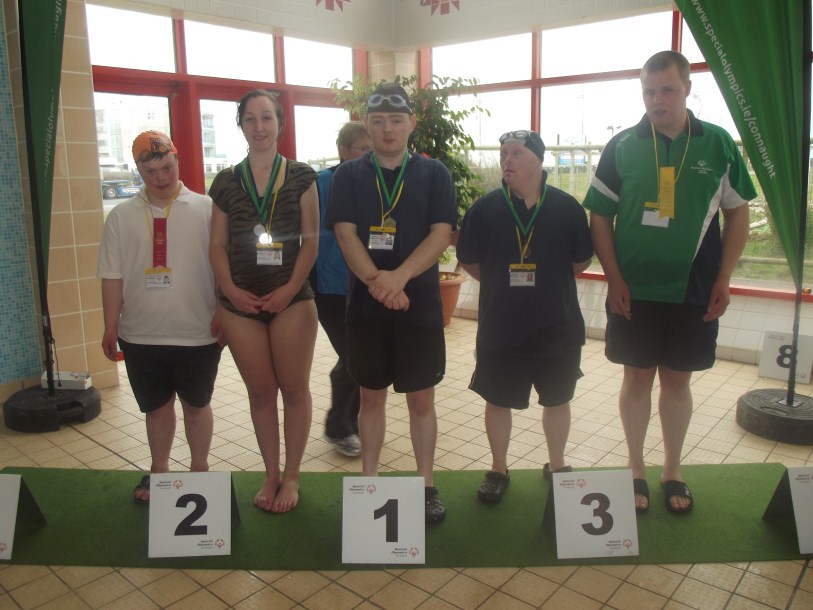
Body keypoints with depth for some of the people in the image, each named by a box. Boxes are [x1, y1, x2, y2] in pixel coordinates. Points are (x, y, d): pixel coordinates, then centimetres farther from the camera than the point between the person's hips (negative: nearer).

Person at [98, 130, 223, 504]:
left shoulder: (205, 210, -3)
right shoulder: (122, 216, 3)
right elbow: (113, 276, 3)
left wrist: (223, 315, -6)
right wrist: (110, 328, 2)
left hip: (198, 333, -2)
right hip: (141, 335, 2)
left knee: (197, 404, 14)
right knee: (156, 406, 16)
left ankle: (199, 469, 32)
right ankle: (158, 471, 35)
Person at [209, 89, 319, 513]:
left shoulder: (301, 176, 2)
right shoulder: (226, 182, 8)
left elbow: (311, 240, -1)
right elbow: (218, 244, 8)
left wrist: (290, 289, -13)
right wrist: (230, 289, -8)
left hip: (291, 299, -2)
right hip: (241, 303, 2)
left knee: (294, 389, 5)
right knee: (260, 391, 11)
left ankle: (291, 476, 21)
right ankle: (271, 474, 26)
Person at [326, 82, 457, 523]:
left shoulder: (434, 174, 3)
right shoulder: (349, 175, 6)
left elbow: (441, 234, -7)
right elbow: (345, 233, -4)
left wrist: (398, 277, -21)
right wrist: (377, 282, -19)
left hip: (420, 303, -1)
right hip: (365, 304, 1)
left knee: (421, 399, 7)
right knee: (371, 397, 11)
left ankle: (426, 485, 22)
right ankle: (368, 483, 25)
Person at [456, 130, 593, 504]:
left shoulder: (566, 207, -4)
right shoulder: (485, 209, -5)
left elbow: (581, 261, 4)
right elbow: (469, 261, 3)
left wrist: (549, 280, 5)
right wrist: (502, 284, 3)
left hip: (558, 328, 1)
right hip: (500, 329, 0)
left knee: (557, 400, 16)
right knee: (498, 401, 12)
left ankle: (557, 466, 38)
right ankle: (498, 469, 32)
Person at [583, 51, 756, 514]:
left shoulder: (718, 144, 1)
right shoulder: (623, 146, -2)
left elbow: (738, 214, 5)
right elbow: (599, 217, 0)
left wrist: (723, 280, -2)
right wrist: (614, 279, -8)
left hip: (694, 292, 1)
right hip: (634, 291, 0)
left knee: (678, 380, 11)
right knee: (637, 378, 8)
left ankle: (673, 471, 29)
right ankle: (637, 470, 25)